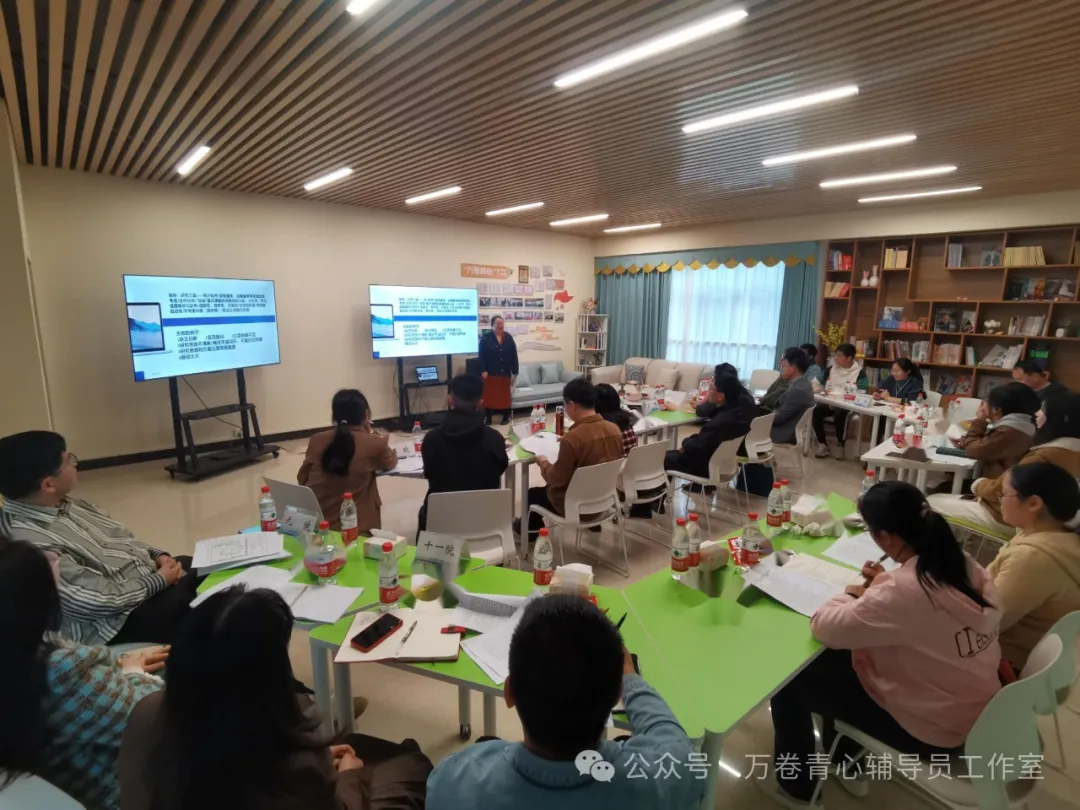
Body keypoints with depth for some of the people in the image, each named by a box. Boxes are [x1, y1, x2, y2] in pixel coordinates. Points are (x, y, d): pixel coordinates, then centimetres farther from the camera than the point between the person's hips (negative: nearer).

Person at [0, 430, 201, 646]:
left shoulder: (61, 504, 0)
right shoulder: (33, 543, -28)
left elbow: (117, 535, 13)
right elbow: (103, 600, -25)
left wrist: (158, 555, 0)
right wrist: (160, 580, -13)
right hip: (121, 619, -9)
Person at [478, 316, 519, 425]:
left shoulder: (509, 337, 4)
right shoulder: (485, 338, -5)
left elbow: (514, 355, 4)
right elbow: (481, 355, -7)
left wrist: (515, 371, 0)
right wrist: (483, 370, -14)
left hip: (505, 373, 2)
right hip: (490, 373, -2)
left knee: (505, 395, 10)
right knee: (489, 395, 3)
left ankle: (506, 417, 23)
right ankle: (488, 418, 12)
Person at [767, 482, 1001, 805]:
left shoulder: (903, 591, -36)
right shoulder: (966, 566, -10)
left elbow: (824, 626, -26)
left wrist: (852, 595, -9)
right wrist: (886, 581, 2)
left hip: (931, 728, -8)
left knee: (790, 681, 3)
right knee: (836, 658, 23)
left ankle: (796, 786, 28)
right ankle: (842, 757, 43)